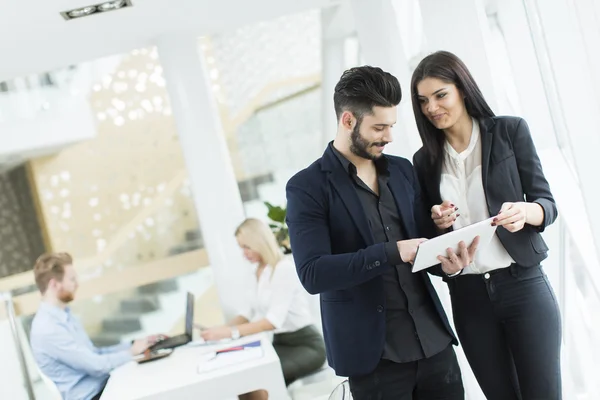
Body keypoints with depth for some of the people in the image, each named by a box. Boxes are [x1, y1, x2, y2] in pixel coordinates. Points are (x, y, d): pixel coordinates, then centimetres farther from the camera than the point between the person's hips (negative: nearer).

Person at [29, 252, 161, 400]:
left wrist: (133, 345, 4)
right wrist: (132, 351, -8)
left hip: (103, 384, 8)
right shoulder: (47, 329, -21)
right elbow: (97, 365, -20)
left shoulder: (64, 315, 10)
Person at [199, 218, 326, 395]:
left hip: (306, 345, -8)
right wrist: (222, 329, -4)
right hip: (282, 341, 8)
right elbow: (255, 313, 10)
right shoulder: (262, 272, 9)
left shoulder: (285, 268, -18)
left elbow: (274, 320, -26)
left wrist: (230, 332, -32)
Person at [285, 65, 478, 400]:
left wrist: (449, 261, -11)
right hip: (373, 351, -5)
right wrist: (392, 252, -25)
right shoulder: (307, 187, -8)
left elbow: (423, 237, 13)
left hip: (432, 338, 5)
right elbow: (313, 274, -17)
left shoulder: (402, 170, 9)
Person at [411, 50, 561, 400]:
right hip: (467, 294, 3)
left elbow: (547, 204, -3)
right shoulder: (425, 159, 7)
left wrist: (524, 211, -25)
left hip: (522, 284, -3)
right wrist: (438, 223, -10)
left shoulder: (510, 131, -1)